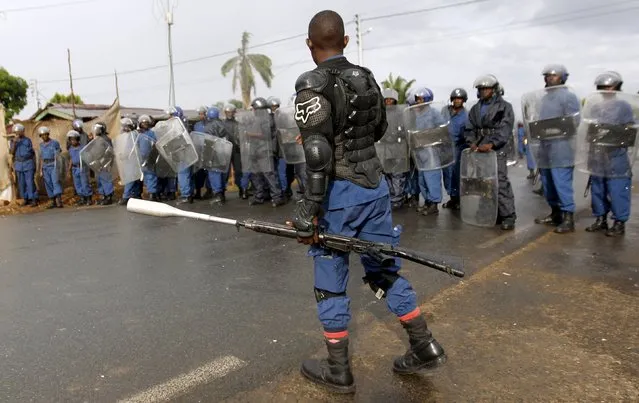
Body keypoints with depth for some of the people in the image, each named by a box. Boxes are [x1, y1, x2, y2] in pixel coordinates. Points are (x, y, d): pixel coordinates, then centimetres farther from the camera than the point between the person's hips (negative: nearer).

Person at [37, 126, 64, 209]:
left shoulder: (55, 143, -1)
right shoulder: (41, 145, 14)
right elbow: (41, 158, 17)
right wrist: (41, 170, 13)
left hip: (53, 165, -5)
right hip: (45, 166, 5)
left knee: (55, 182, -15)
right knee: (48, 184, 4)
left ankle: (59, 201, -21)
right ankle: (53, 202, 9)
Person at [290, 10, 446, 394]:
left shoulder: (313, 84, -12)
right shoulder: (367, 77, 9)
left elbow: (318, 154, -20)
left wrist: (308, 211, -18)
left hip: (340, 192, -6)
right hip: (376, 185, 7)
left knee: (330, 280, 7)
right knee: (384, 269, 19)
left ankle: (339, 372, 19)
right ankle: (425, 347, 25)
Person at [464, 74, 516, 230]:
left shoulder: (504, 107, 2)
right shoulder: (475, 109, 18)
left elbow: (505, 129, -9)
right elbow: (470, 128, 15)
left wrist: (491, 144, -21)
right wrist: (472, 142, -4)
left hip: (497, 151, -6)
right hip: (478, 151, 6)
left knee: (501, 183, -11)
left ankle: (508, 216, -6)